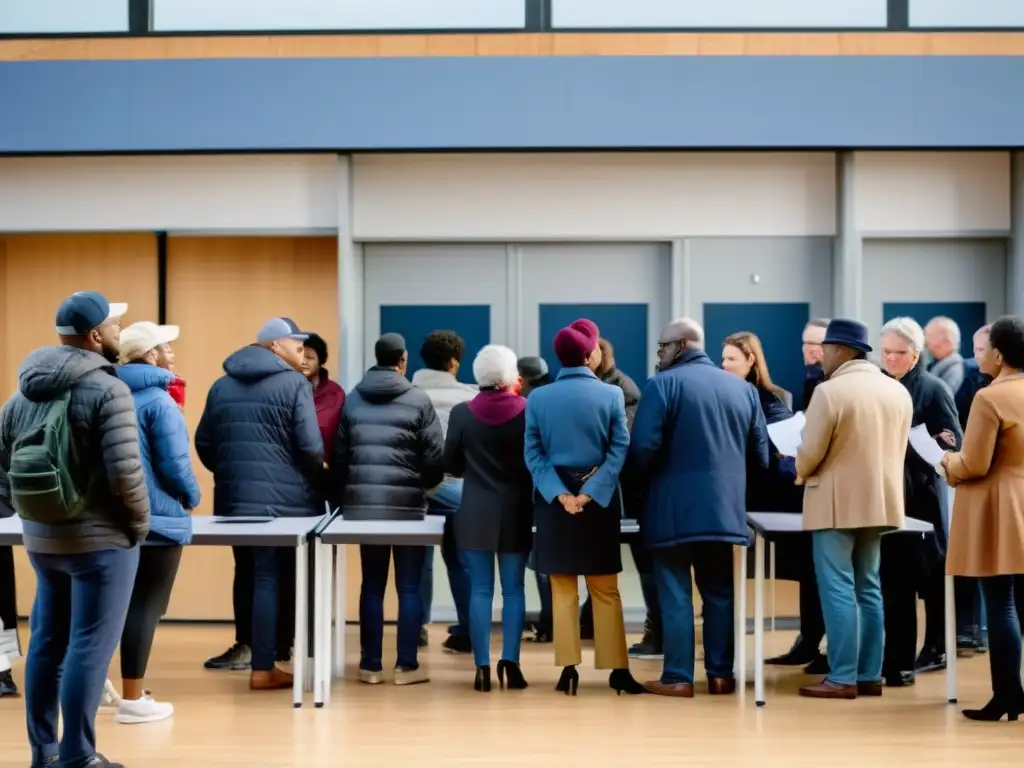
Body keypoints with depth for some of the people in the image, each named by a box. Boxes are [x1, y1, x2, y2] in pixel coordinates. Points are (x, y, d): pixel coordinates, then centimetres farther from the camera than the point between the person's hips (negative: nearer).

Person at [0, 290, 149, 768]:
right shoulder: (106, 390, -14)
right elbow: (125, 471, -21)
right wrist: (140, 522, -7)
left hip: (40, 540, 7)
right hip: (100, 538, -7)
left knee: (47, 642, 14)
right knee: (90, 646, -1)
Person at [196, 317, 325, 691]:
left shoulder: (222, 385, 12)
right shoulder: (294, 384, -7)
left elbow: (204, 443, 11)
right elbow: (310, 447, -12)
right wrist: (318, 481, 6)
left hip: (233, 499, 6)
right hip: (284, 501, -6)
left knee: (247, 574, 17)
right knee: (271, 578, -4)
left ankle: (249, 650, 26)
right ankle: (263, 668, -3)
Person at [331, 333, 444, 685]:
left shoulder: (352, 399, 6)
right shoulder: (418, 399, -5)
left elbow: (339, 454, 5)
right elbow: (435, 457, -6)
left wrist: (343, 496, 13)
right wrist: (425, 483, 13)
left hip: (362, 505, 3)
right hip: (407, 504, -3)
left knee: (372, 584, 10)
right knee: (409, 586, 5)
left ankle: (371, 664, 12)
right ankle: (407, 665, 5)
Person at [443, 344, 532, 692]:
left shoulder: (461, 413, -5)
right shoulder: (527, 412, -7)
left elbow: (451, 465, 3)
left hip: (476, 512, 0)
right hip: (515, 512, 0)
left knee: (480, 590, 4)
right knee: (513, 590, 5)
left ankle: (482, 667, 2)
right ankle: (510, 663, -1)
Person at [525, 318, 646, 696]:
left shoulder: (538, 398, -1)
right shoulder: (611, 394, -5)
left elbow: (533, 454, -6)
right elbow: (619, 451, -10)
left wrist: (560, 494, -11)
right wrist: (589, 493, -12)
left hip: (553, 500, 1)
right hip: (598, 500, -1)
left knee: (563, 590, 9)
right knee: (605, 589, 8)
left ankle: (569, 669, 7)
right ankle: (617, 669, 9)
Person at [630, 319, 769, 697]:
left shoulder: (661, 384, -8)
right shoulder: (743, 388, 9)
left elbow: (643, 448, -16)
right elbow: (760, 454, 9)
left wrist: (644, 474, 5)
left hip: (674, 509, -4)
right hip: (726, 508, 5)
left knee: (675, 594, 2)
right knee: (719, 593, 13)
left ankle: (678, 677, 4)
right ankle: (721, 674, 16)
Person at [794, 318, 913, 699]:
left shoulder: (829, 391, -15)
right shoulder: (898, 391, 7)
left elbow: (810, 454, -13)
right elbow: (897, 450, 13)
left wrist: (801, 472, 8)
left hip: (837, 503, -7)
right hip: (880, 501, 7)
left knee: (838, 589, -3)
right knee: (868, 589, 12)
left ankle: (843, 678, -4)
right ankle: (870, 674, 14)